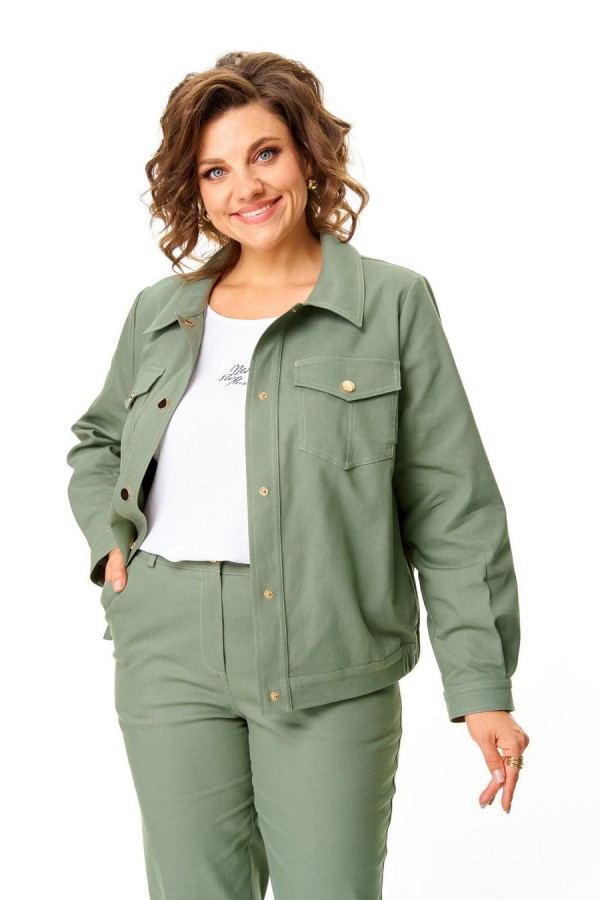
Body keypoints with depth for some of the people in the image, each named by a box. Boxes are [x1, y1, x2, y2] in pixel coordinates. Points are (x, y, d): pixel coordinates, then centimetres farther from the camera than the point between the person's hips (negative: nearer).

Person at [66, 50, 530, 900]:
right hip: (172, 661, 3)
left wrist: (483, 686, -6)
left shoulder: (393, 303, -1)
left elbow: (452, 509, -2)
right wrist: (110, 540, 8)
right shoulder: (159, 312, 10)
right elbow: (95, 439, 28)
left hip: (332, 670, -3)